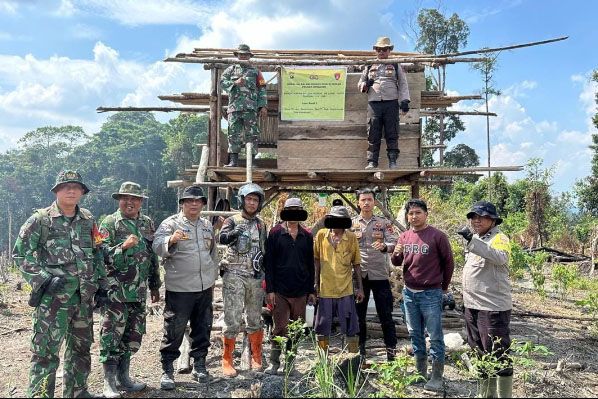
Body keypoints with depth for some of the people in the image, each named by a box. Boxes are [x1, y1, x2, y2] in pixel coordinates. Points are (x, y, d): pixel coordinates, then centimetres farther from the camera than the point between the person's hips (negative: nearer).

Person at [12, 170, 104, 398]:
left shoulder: (88, 220, 10)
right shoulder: (40, 220, -4)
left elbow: (97, 253, 17)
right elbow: (20, 253, -5)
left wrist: (100, 283, 11)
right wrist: (43, 279, -14)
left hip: (85, 296, 6)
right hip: (53, 297, -5)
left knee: (81, 348, 16)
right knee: (46, 351, -4)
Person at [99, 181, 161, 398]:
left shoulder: (148, 223, 11)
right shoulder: (109, 223, -3)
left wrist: (155, 286, 17)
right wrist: (123, 246, -26)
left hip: (139, 291, 5)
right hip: (116, 291, -5)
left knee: (134, 335, 11)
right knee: (112, 335, -2)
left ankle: (123, 376, 26)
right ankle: (109, 382, 9)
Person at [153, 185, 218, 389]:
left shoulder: (207, 225, 12)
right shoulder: (171, 223, -5)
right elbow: (157, 247, -20)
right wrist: (171, 240, -41)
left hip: (205, 287, 6)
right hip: (180, 288, -5)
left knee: (203, 329, 14)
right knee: (174, 331, 1)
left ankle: (199, 365, 29)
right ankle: (167, 370, 15)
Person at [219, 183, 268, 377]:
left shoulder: (261, 224, 13)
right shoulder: (233, 220, 0)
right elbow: (222, 238, -20)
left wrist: (265, 277, 14)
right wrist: (235, 232, -41)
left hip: (255, 277, 4)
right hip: (234, 275, -4)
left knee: (255, 319, 10)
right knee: (232, 319, -5)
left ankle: (256, 358, 24)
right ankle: (227, 361, 7)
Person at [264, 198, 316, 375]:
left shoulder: (307, 236, 9)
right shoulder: (275, 233, 0)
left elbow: (310, 264, 13)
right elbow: (268, 262, -2)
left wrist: (311, 290, 11)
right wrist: (270, 289, -8)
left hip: (300, 291, 4)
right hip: (280, 290, -3)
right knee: (280, 327, -2)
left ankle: (290, 363, 23)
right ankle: (274, 362, 14)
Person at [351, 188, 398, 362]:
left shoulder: (384, 222, 4)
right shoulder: (351, 223, 5)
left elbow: (394, 243, -5)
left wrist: (384, 246, -27)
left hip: (379, 274, -1)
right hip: (358, 274, 1)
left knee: (385, 314, 3)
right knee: (359, 313, 10)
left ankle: (391, 349, 14)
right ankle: (360, 349, 23)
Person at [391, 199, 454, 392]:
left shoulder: (437, 236, -10)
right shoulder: (404, 236, 5)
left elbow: (448, 262, 0)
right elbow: (397, 263, 13)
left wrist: (444, 287, 7)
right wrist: (396, 254, -10)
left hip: (431, 294, -5)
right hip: (409, 293, 6)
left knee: (435, 337, 2)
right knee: (415, 335, 15)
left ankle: (437, 377, 13)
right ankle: (420, 372, 29)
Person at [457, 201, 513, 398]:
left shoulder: (499, 238, -11)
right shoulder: (475, 239, 15)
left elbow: (500, 257, -34)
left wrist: (472, 240, -37)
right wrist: (465, 297, 24)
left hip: (493, 307, -9)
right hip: (472, 306, 9)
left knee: (498, 356, -3)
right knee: (480, 353, 19)